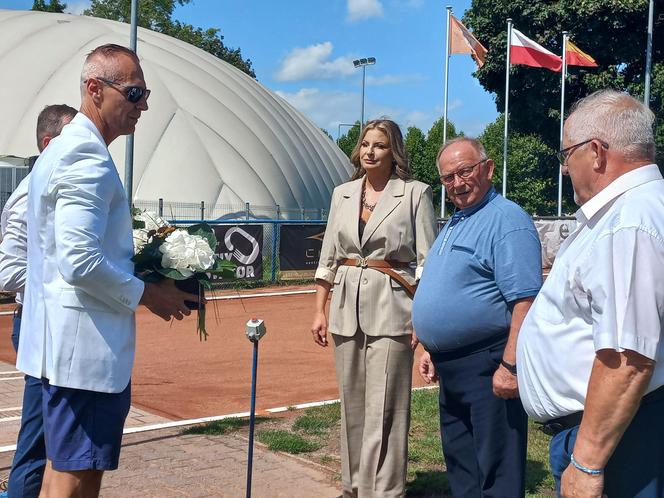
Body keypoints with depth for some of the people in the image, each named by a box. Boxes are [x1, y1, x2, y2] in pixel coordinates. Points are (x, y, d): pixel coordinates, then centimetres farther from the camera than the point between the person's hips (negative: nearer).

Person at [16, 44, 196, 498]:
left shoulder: (63, 149, 15)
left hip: (64, 340, 11)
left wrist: (142, 253, 15)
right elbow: (80, 262, -25)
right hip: (86, 346, -11)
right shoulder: (88, 157, -17)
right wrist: (146, 294, -12)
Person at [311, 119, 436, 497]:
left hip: (390, 310, -5)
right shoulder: (342, 194, 12)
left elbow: (428, 262, -5)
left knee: (383, 408, -4)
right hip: (346, 308, 5)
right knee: (352, 402, 12)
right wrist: (320, 310, 9)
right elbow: (328, 257, 14)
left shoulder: (415, 193, -2)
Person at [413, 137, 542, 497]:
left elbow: (525, 301, -22)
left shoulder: (506, 220, -14)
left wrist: (510, 366, -26)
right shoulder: (453, 224, 16)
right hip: (450, 368, 10)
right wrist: (431, 348, 18)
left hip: (487, 369, -10)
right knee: (460, 467, 19)